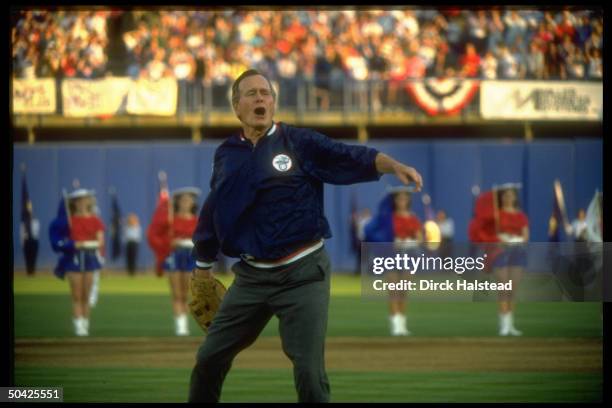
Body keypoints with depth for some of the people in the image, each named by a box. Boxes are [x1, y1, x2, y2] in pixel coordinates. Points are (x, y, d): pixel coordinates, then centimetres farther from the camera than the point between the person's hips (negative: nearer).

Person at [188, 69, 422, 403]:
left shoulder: (300, 143, -4)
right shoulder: (226, 155, 7)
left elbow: (353, 158, -17)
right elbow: (213, 212, 17)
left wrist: (394, 165, -34)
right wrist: (203, 263, 23)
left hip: (303, 274, -4)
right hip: (251, 277, 4)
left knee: (309, 372, -6)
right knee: (209, 359, 9)